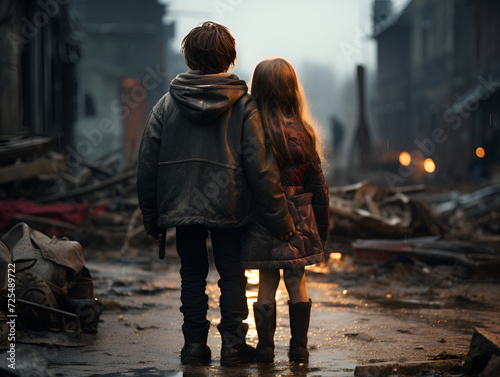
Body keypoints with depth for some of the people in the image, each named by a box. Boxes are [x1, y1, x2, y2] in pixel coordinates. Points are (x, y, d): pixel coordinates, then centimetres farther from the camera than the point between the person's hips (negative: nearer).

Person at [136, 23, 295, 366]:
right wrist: (279, 218, -5)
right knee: (232, 274, 9)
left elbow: (147, 166, 2)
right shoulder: (243, 106, -6)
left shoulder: (167, 105, 1)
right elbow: (261, 167, -10)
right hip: (228, 208, -2)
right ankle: (233, 345, 9)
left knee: (192, 274, 13)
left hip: (181, 207, 2)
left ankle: (195, 344, 13)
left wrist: (151, 218, 11)